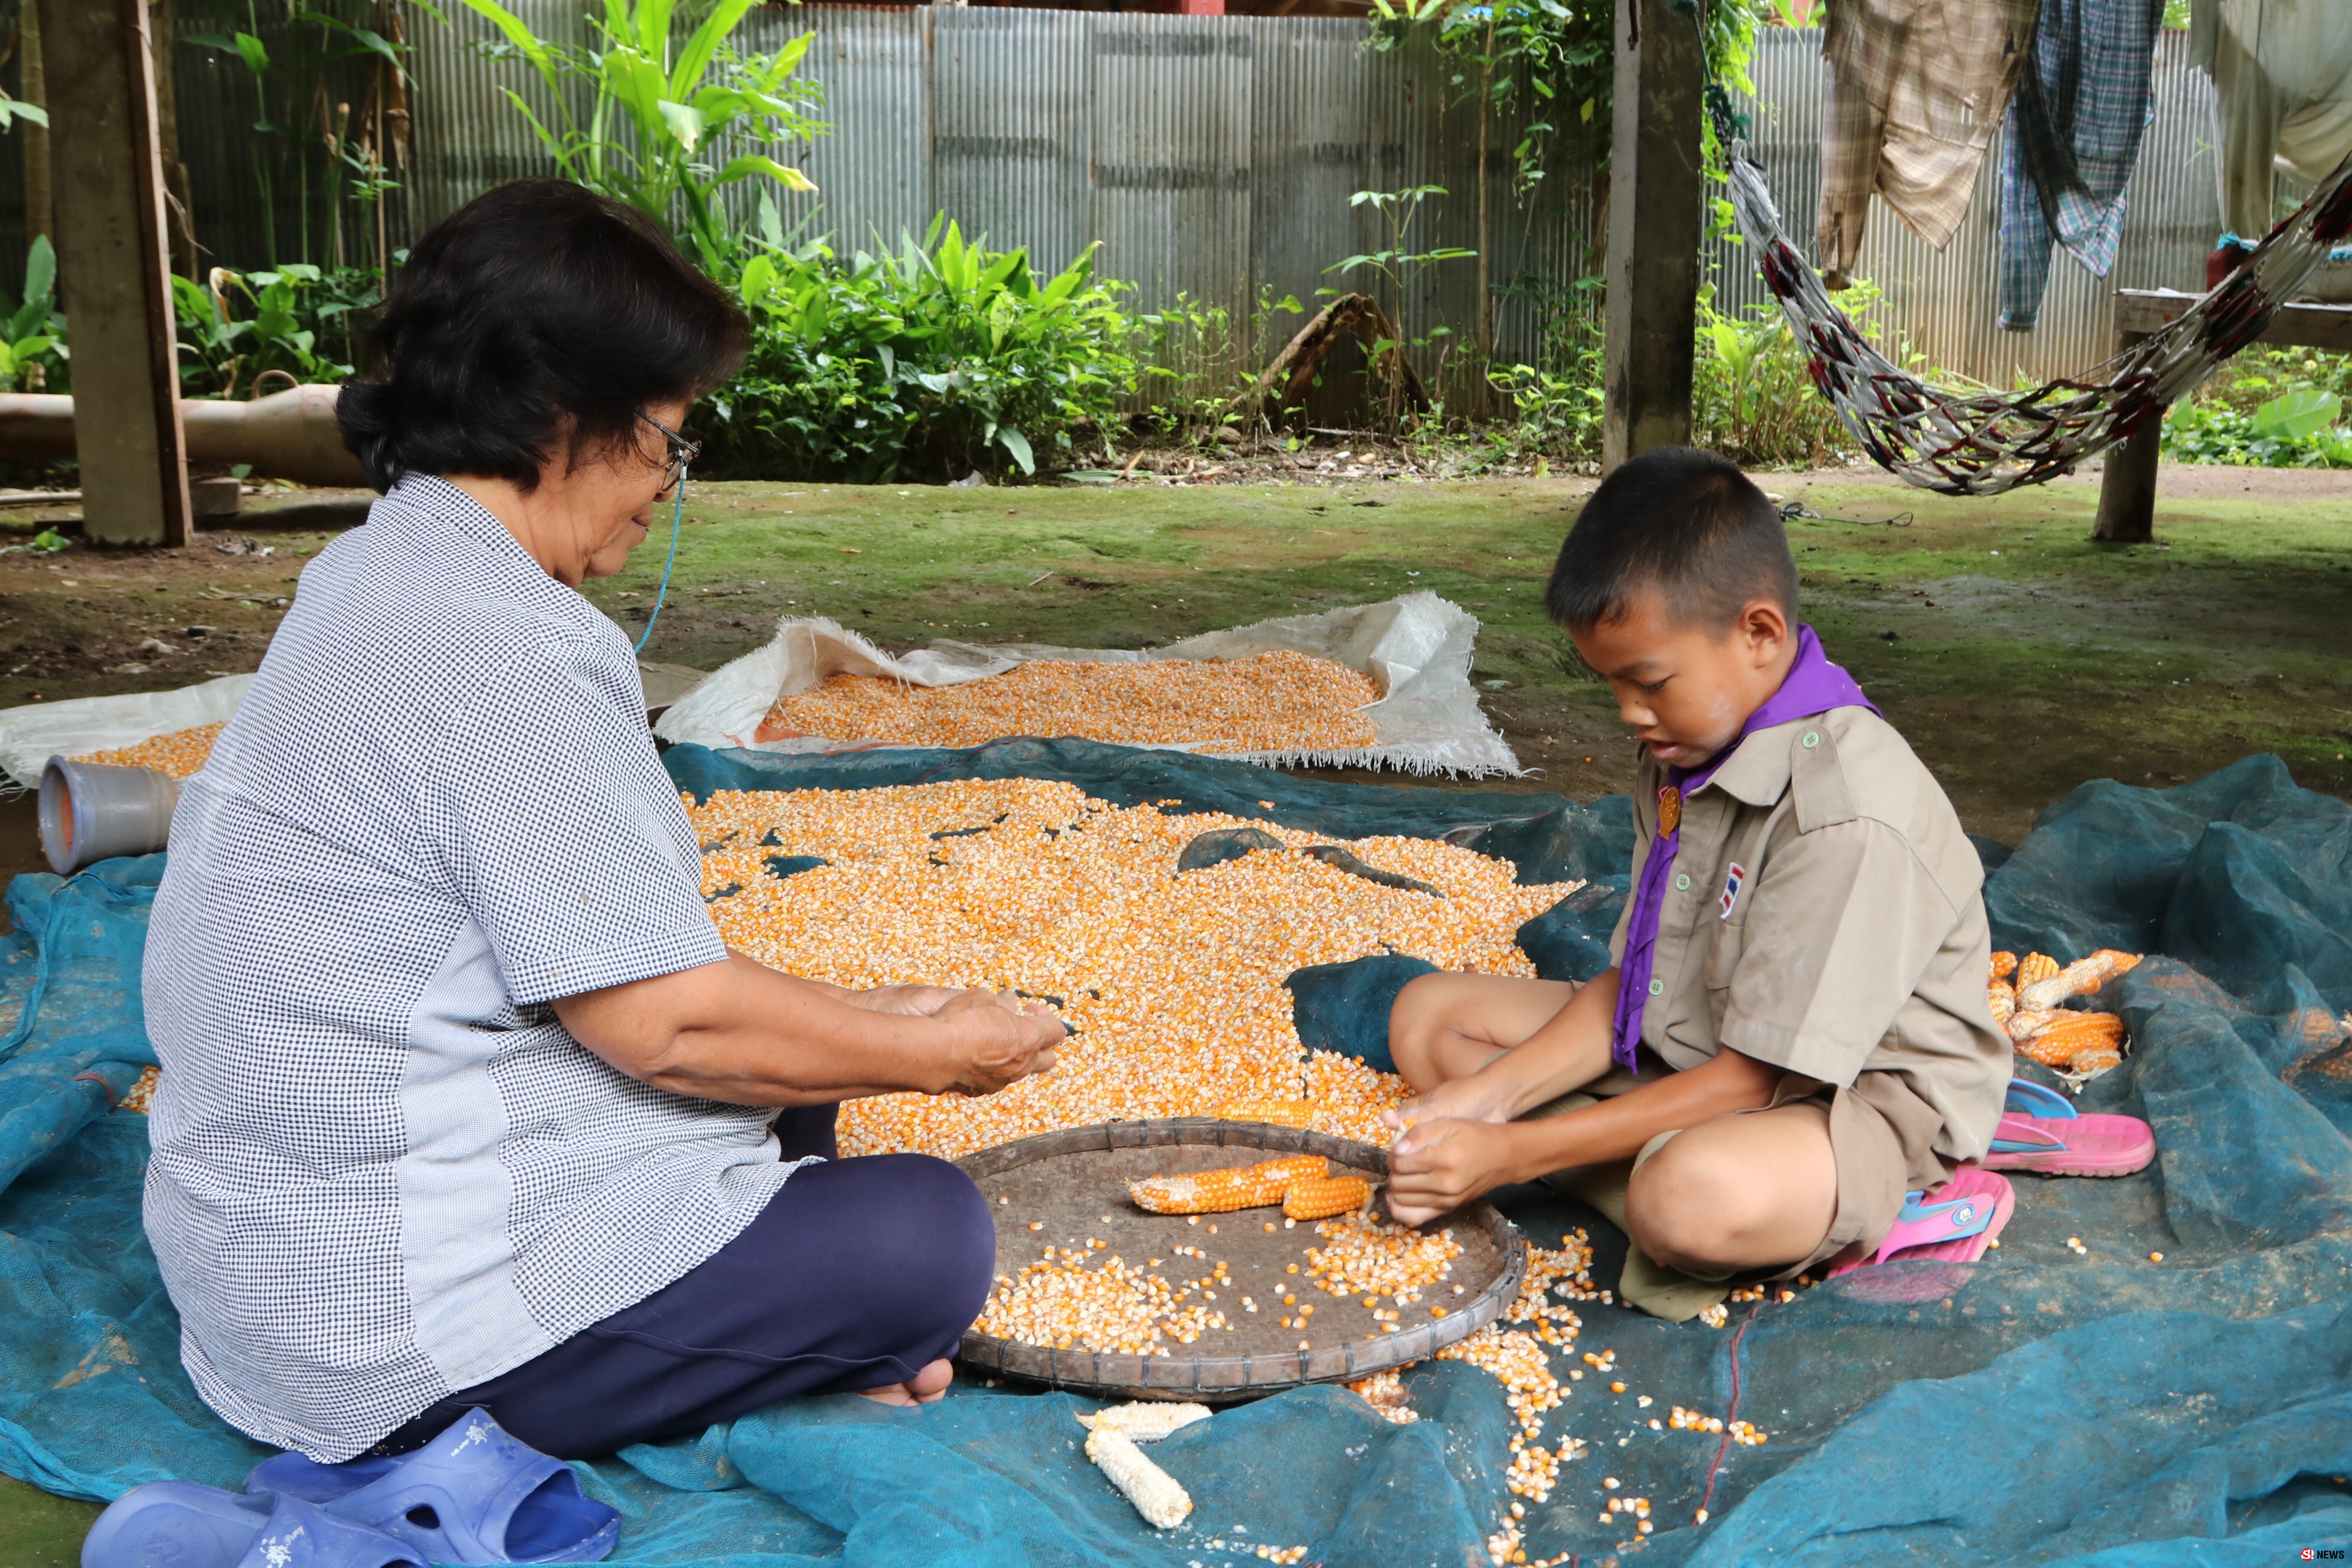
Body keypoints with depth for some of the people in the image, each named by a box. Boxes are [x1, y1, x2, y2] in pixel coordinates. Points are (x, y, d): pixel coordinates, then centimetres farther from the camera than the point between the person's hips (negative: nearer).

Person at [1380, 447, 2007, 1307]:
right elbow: (1632, 981, 5)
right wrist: (1493, 1093, -11)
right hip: (1685, 1054, 10)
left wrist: (1515, 1153, -24)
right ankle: (1655, 1157, -13)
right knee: (1430, 1014, 2)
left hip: (1854, 1099, -10)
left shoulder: (1850, 808, -27)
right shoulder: (1684, 754, 3)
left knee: (1691, 1198, -43)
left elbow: (1753, 1075, -25)